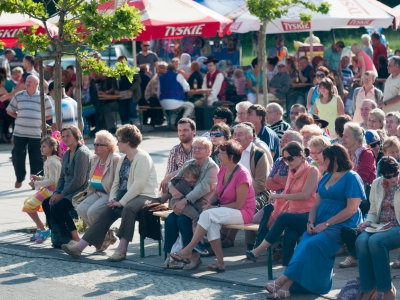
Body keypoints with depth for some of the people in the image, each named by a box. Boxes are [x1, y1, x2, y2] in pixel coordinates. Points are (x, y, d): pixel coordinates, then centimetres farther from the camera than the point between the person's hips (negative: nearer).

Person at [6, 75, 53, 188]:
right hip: (19, 133, 2)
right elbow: (10, 110, 15)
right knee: (17, 156, 2)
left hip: (36, 133, -2)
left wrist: (39, 120, 0)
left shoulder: (43, 98, 1)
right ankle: (19, 178, 18)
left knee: (36, 158, 2)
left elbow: (49, 115, 7)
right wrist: (20, 118, 5)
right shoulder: (18, 96, 7)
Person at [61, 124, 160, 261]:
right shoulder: (122, 160, 18)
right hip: (125, 196, 8)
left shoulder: (142, 157, -10)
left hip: (145, 196, -8)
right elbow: (116, 182, 17)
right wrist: (112, 198, -3)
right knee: (106, 212, -13)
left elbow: (139, 184, -19)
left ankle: (122, 249, -37)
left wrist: (121, 202, -21)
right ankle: (80, 246, -20)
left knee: (128, 208, -37)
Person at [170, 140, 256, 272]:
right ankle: (220, 262, -28)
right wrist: (209, 203, -7)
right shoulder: (223, 170, 7)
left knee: (208, 214, -28)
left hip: (242, 213, -7)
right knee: (212, 223, -28)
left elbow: (239, 204, -18)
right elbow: (217, 193, 15)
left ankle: (188, 250, -25)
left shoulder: (242, 174, -18)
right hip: (225, 210, 7)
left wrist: (216, 207, -16)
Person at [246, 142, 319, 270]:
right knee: (290, 237, -29)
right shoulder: (292, 172, 17)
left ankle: (259, 250, -28)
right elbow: (288, 196, 13)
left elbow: (305, 195, -15)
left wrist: (279, 196, -13)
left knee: (284, 218, -33)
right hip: (294, 214, 5)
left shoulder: (311, 171, -4)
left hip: (308, 216, -5)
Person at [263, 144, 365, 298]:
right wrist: (311, 222, -2)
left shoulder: (351, 178, -5)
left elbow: (351, 209, -13)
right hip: (320, 226, 6)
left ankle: (283, 281, -34)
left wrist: (325, 224, -16)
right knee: (303, 245, -23)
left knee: (312, 245, -30)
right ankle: (286, 287, -37)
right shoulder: (325, 178, 20)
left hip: (341, 227, -6)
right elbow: (316, 204, 18)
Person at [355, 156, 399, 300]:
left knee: (375, 241, -34)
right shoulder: (376, 184, 13)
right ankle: (368, 289, -26)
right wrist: (368, 222, -4)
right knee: (361, 240, -29)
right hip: (379, 227, 4)